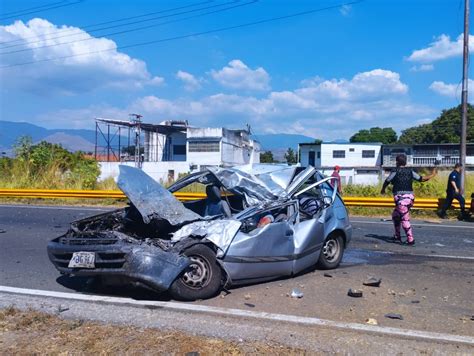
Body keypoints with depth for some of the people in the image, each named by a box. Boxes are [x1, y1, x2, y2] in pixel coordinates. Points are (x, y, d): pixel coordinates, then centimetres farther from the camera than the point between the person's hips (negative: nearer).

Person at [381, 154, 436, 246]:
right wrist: (432, 175, 28)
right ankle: (397, 236, 27)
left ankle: (410, 239, -10)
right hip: (410, 197, 7)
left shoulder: (395, 172, -5)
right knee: (395, 215, 22)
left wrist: (383, 190, 23)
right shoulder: (410, 171, 8)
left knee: (405, 219, -6)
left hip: (400, 198, -7)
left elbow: (386, 182, 2)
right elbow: (422, 179, 10)